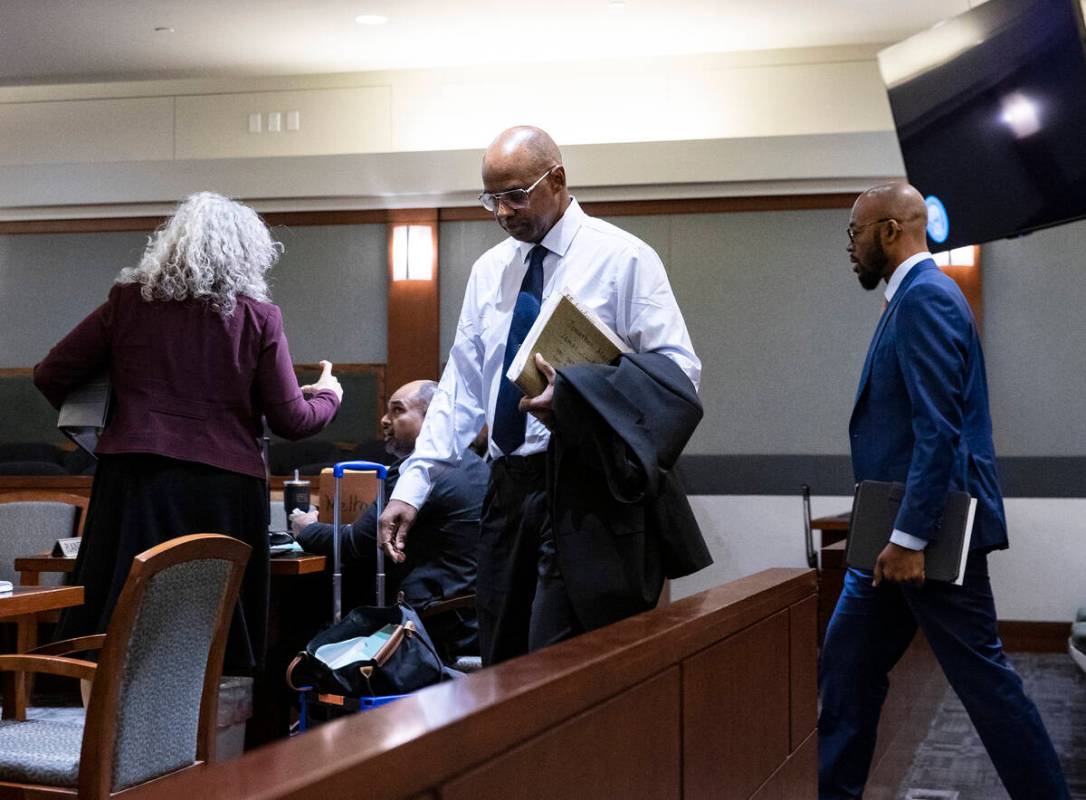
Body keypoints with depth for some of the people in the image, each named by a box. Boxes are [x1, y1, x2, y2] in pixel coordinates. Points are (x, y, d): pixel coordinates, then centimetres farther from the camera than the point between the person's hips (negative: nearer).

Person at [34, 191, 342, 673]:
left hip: (134, 486, 1)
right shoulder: (259, 318, 2)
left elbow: (51, 376, 9)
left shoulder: (127, 301, 6)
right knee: (222, 657, 4)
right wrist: (328, 396, 25)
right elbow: (291, 421, 3)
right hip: (224, 495, -1)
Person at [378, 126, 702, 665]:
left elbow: (679, 369, -8)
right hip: (507, 485, 6)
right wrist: (412, 487, 6)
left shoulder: (623, 258, -3)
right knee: (499, 660, 8)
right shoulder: (488, 270, 14)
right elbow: (461, 387, 15)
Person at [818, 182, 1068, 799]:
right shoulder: (914, 296, 16)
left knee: (983, 679, -2)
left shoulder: (925, 297, -15)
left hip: (929, 529, -10)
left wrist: (910, 538, -22)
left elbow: (939, 429, -22)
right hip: (900, 529, 10)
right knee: (847, 669, 13)